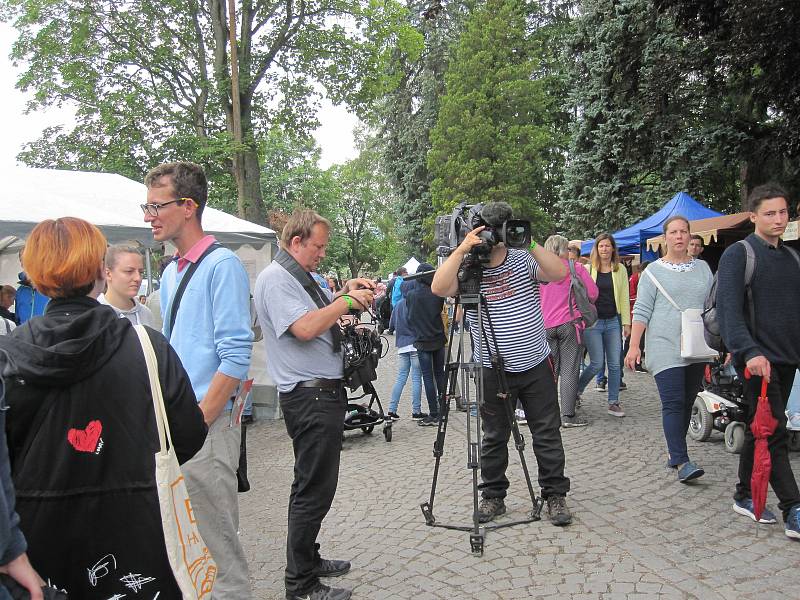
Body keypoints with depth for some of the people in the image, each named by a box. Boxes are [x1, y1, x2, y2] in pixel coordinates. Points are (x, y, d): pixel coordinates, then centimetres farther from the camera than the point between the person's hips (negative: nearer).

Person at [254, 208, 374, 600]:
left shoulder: (302, 277, 17)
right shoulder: (275, 278, -13)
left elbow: (323, 314, 30)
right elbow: (304, 328, -25)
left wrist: (345, 290, 11)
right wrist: (345, 301, -14)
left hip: (325, 393, 11)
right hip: (309, 396, -10)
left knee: (314, 486, 18)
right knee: (314, 490, -5)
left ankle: (308, 561, 31)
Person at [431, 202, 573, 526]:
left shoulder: (524, 260, 1)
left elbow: (560, 272, -14)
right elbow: (439, 287, -24)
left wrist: (531, 243, -22)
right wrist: (461, 249, -26)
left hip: (537, 366, 1)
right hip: (493, 372, -1)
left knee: (548, 434, 7)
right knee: (494, 438, 11)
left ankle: (555, 494, 21)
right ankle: (493, 496, 25)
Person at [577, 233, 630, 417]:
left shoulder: (620, 269, 8)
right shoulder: (588, 269, 1)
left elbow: (624, 297, 8)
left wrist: (626, 322, 5)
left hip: (613, 321, 3)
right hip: (592, 321, -3)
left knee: (615, 364, 4)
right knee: (597, 363, -6)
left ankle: (613, 403, 14)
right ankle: (576, 390, 17)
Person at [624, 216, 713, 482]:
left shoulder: (702, 268, 12)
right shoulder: (654, 271, 1)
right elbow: (642, 311, -2)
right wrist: (634, 346, -10)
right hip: (665, 348, -4)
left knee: (687, 403, 9)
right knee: (673, 403, -10)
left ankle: (674, 452, 21)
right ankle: (682, 462, -11)